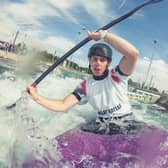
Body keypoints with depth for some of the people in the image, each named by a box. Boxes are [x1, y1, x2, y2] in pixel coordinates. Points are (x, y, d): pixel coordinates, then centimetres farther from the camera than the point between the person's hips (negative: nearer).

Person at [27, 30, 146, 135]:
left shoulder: (117, 75, -9)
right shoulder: (85, 86, 3)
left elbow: (133, 53, -28)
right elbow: (63, 105, -2)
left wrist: (104, 35, -27)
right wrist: (37, 97, -11)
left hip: (126, 124, -2)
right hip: (102, 126, 3)